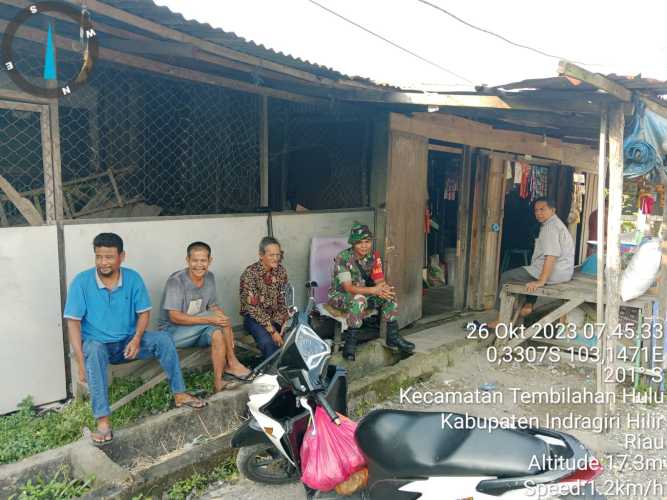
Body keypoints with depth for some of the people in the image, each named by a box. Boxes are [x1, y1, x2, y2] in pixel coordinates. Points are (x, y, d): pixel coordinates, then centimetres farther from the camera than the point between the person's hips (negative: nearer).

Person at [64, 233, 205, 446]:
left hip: (128, 340, 3)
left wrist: (137, 339, -19)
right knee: (93, 350, -36)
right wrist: (81, 363, -21)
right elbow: (73, 323, -14)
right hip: (98, 343, -2)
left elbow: (144, 312, 0)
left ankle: (179, 394, -9)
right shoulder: (81, 282, -14)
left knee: (163, 339, -20)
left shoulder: (132, 278, -6)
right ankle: (103, 421, -40)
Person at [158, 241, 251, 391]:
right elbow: (175, 317, -26)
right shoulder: (176, 281, -21)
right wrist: (210, 319, -33)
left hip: (197, 332, 6)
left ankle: (218, 383, -21)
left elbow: (213, 307, 6)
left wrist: (226, 327, -15)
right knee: (217, 319, -26)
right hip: (171, 331, -6)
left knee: (217, 334, -26)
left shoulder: (209, 278, 1)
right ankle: (232, 363, -16)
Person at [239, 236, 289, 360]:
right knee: (268, 342, -31)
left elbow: (283, 300, 2)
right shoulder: (250, 273, -18)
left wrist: (285, 322, -14)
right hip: (254, 317, -5)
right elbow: (253, 307, -20)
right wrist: (272, 331, -24)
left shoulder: (281, 271, -3)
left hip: (276, 316, 5)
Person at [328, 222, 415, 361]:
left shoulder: (373, 257, -3)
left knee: (389, 294, -14)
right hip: (340, 296, -6)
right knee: (359, 299, -37)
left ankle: (393, 337, -5)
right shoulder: (343, 258, -21)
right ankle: (350, 343, -28)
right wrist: (373, 290, -36)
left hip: (363, 293, 6)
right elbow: (348, 288, -27)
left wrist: (384, 288, -31)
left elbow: (380, 281, -5)